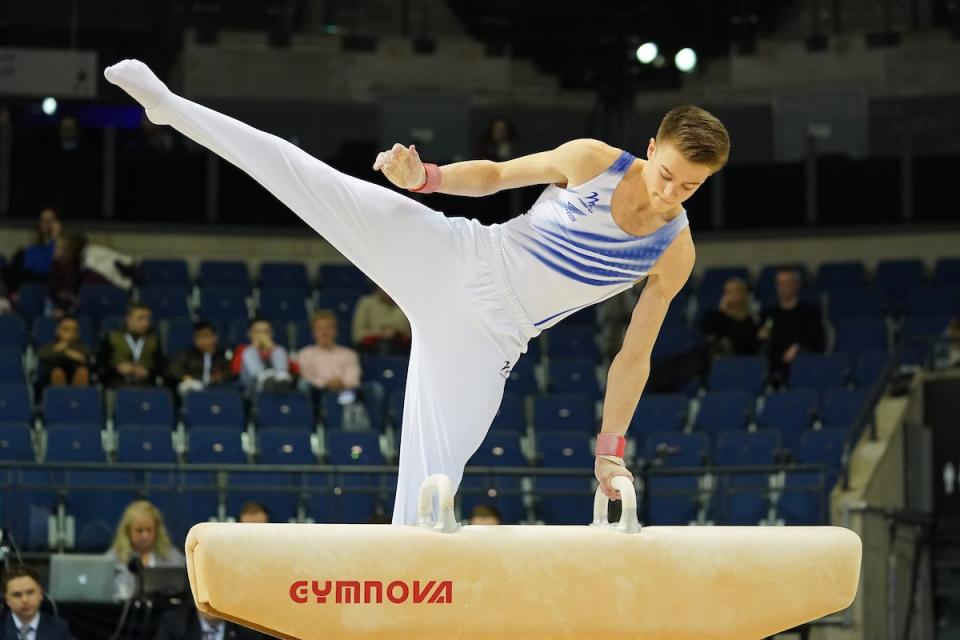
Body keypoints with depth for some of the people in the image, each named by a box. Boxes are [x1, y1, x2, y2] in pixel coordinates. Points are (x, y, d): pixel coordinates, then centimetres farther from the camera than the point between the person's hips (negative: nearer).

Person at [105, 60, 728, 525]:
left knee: (429, 482, -6)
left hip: (486, 341, 0)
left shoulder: (676, 255, -2)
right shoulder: (591, 160, -6)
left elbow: (635, 356, 7)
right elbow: (494, 174, 6)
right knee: (311, 179, -14)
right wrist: (426, 177, -12)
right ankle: (168, 104, -8)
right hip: (449, 257, 0)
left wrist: (611, 445, 6)